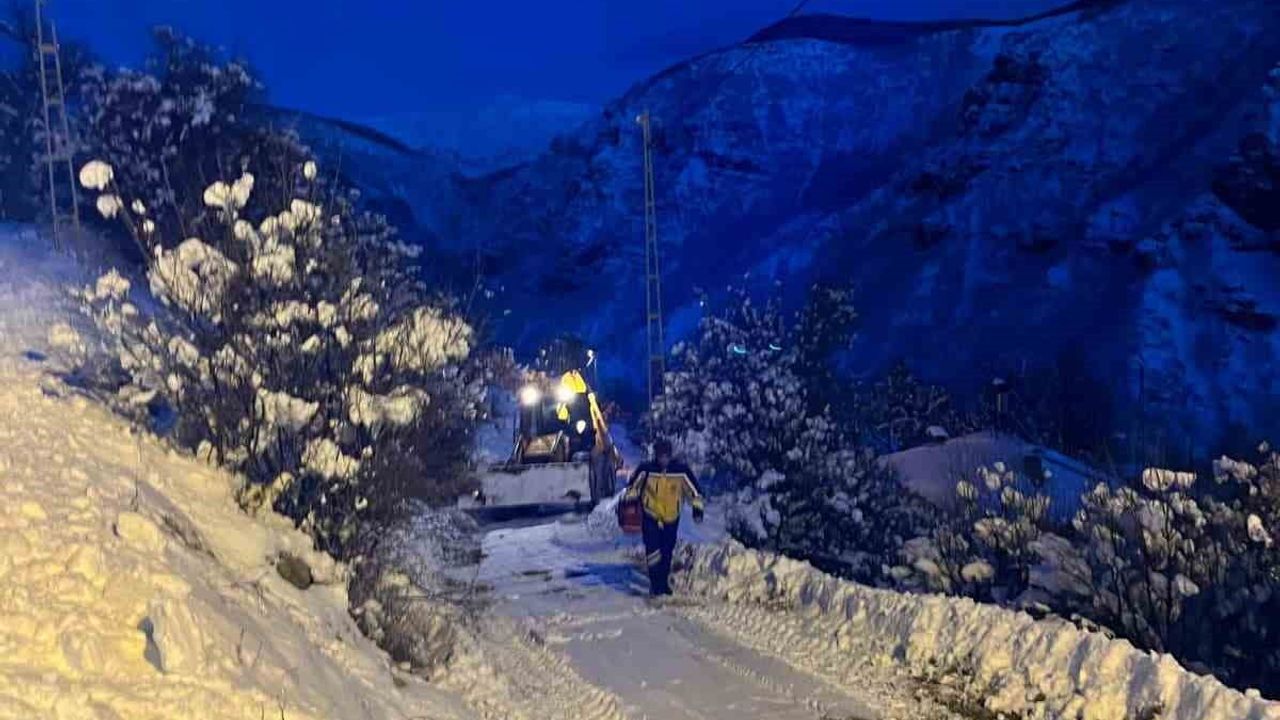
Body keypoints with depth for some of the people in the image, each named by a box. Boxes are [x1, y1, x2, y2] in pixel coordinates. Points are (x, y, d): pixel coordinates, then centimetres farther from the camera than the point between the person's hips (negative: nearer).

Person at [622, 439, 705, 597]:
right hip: (650, 518, -2)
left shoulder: (681, 470, -11)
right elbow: (632, 487, 2)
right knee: (653, 551, -12)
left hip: (672, 519, 2)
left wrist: (698, 508, -6)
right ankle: (655, 585, -1)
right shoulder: (646, 469, -14)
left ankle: (664, 583, 33)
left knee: (667, 553, 15)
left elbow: (694, 490, -2)